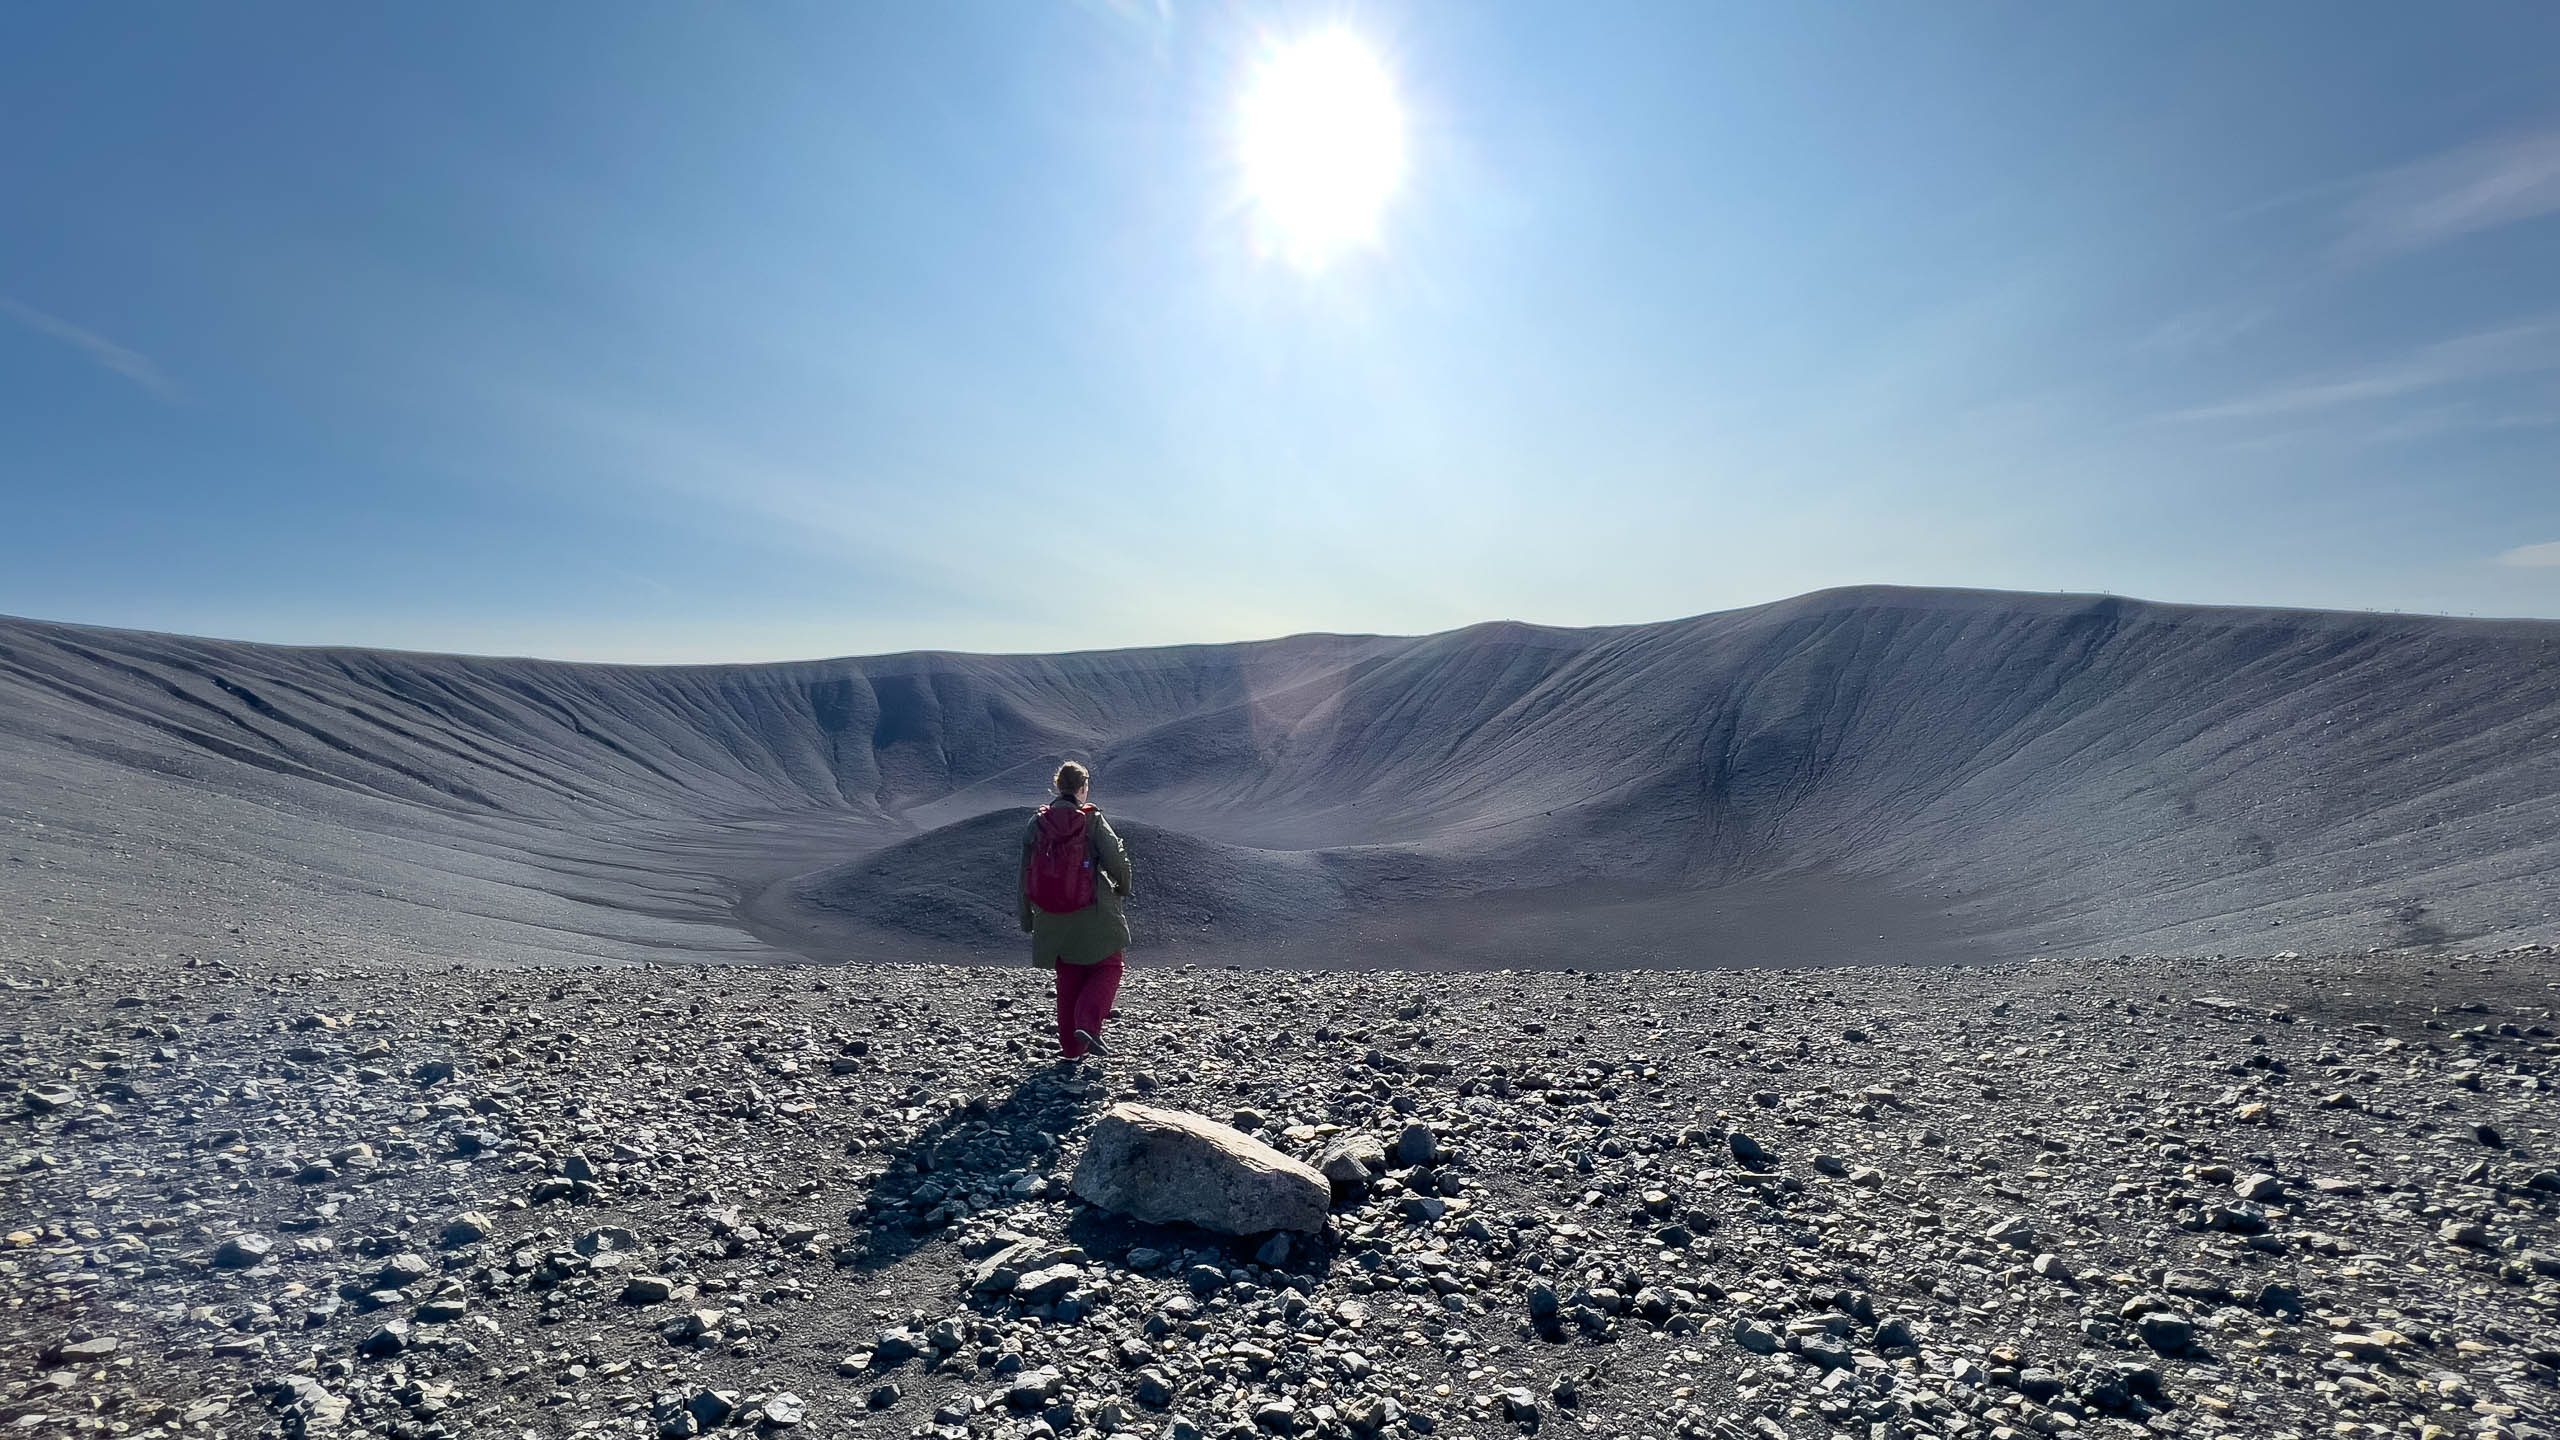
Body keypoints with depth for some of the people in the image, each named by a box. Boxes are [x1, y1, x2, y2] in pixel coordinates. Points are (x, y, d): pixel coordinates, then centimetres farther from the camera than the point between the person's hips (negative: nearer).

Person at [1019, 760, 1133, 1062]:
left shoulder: (1037, 822, 2)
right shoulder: (1092, 820, -9)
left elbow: (1026, 872, 5)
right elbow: (1116, 861, -10)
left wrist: (1026, 918, 15)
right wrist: (1124, 888, 12)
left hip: (1053, 920, 4)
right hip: (1092, 914, -4)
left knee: (1068, 979, 16)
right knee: (1107, 968, 12)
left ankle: (1071, 1048, 18)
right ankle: (1088, 1025, -9)